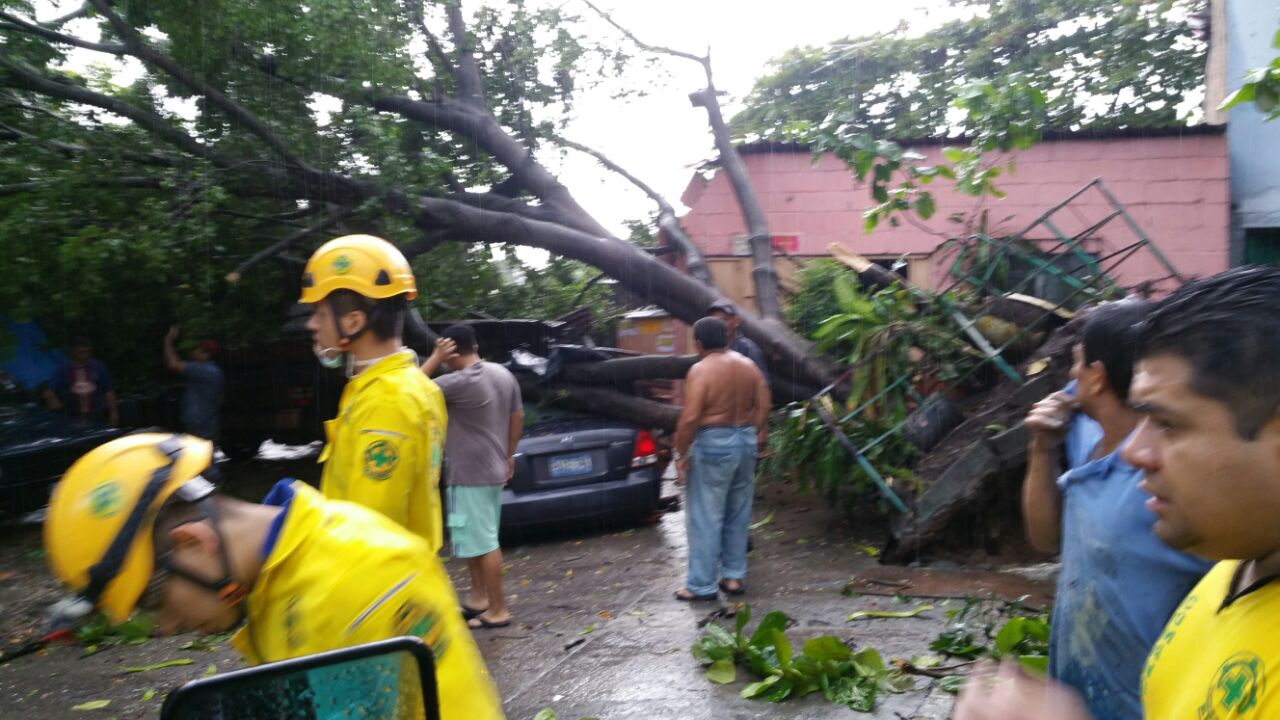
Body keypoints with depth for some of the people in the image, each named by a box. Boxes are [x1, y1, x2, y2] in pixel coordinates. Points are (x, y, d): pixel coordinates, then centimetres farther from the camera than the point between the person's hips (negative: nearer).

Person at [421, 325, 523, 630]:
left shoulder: (459, 382, -21)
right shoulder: (503, 374, 5)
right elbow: (517, 417, 12)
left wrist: (435, 359, -11)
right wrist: (509, 456, 21)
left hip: (470, 475, -9)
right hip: (494, 470, 9)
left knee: (485, 544, -1)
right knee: (474, 539, 20)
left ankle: (498, 610, 7)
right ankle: (478, 597, 29)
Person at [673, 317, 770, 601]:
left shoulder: (700, 370, -13)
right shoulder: (748, 365, 7)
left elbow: (690, 417, -19)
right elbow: (763, 406, 8)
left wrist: (681, 454, -11)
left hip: (713, 443, -7)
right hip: (746, 441, 7)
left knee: (706, 518, 0)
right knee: (738, 515, 15)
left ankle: (702, 585, 5)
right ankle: (734, 576, 21)